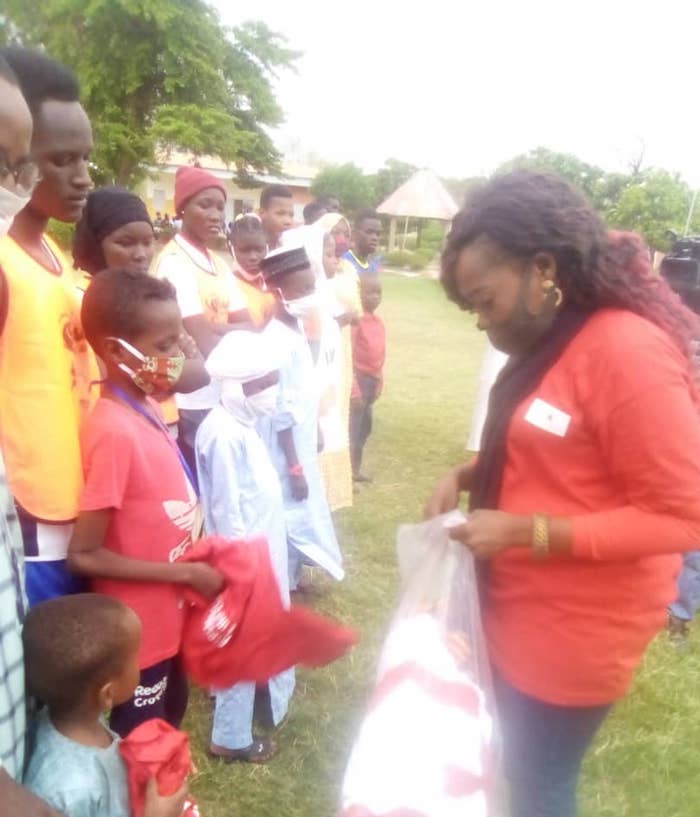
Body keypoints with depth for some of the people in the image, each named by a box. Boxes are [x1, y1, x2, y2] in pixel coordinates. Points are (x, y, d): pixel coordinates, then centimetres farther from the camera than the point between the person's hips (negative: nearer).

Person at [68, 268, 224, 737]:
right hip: (138, 625, -8)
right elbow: (84, 556, -25)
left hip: (166, 613, 8)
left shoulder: (146, 410, -2)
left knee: (173, 709, 27)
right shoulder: (116, 432, -28)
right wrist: (185, 573, -21)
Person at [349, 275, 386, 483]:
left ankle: (356, 470, 29)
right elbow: (348, 357, -19)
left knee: (365, 427, 17)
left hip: (372, 380, 9)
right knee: (353, 427, -5)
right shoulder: (355, 320, -17)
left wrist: (379, 382, 15)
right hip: (359, 379, -9)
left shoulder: (379, 322, 9)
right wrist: (354, 389, -21)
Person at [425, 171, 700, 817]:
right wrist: (468, 476, -1)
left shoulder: (630, 352, -25)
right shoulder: (550, 344, 5)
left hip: (574, 634, -8)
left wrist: (523, 531, -27)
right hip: (520, 614, 8)